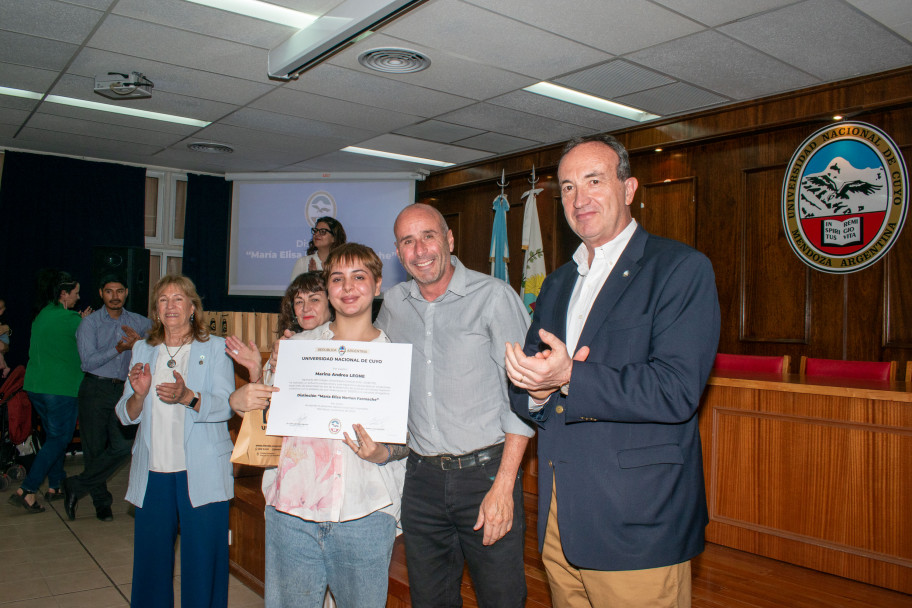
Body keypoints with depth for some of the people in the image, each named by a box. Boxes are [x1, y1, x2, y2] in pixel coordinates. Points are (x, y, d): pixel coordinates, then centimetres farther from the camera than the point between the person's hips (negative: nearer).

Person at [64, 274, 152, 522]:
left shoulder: (135, 321, 10)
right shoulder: (90, 323, 0)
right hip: (95, 389, -3)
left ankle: (76, 486, 7)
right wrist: (119, 348, -19)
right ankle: (102, 501, 18)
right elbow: (89, 361, -8)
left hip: (122, 389, 3)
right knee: (95, 447, 3)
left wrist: (140, 341, -8)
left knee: (123, 445, -9)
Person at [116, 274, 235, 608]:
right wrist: (139, 394, -11)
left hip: (201, 473, -3)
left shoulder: (215, 348, 2)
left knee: (203, 560, 0)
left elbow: (225, 406, -9)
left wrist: (188, 396, -27)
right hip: (153, 472, 4)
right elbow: (126, 416, 11)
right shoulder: (143, 349, 14)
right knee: (150, 558, 9)